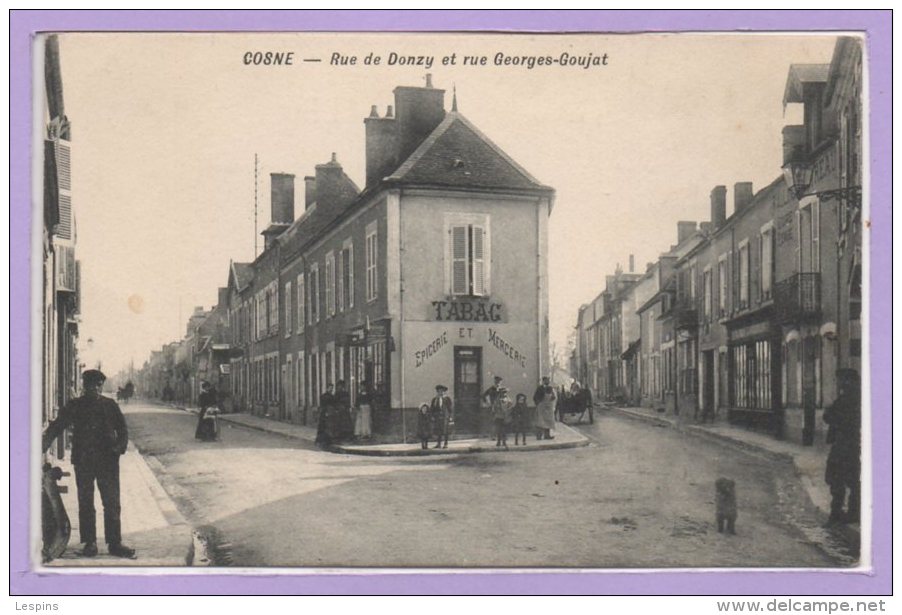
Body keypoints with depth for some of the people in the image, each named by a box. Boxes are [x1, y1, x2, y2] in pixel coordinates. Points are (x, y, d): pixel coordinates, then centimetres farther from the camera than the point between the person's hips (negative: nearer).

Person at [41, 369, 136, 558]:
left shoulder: (110, 405, 7)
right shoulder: (75, 406, 4)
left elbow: (122, 428, 11)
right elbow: (56, 426, 2)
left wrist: (120, 446, -6)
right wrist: (44, 443, -14)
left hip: (108, 460, 0)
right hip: (83, 461, 0)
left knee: (112, 503, -1)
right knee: (85, 504, 6)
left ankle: (114, 543, 4)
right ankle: (89, 543, 15)